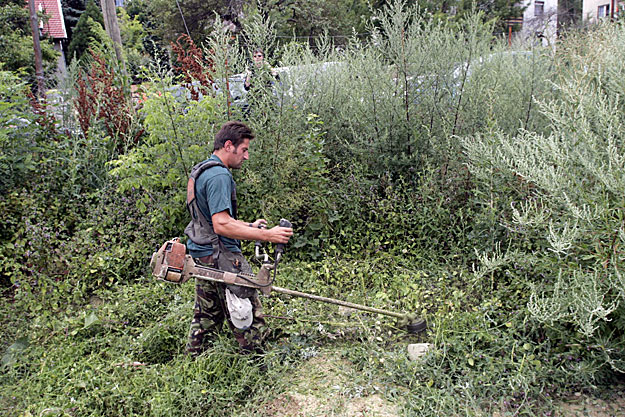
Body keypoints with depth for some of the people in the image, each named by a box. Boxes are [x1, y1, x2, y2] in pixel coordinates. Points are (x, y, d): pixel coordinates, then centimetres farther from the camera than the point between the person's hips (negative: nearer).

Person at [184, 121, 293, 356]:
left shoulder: (199, 171, 16)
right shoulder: (219, 175, -18)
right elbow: (221, 225, -26)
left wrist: (249, 226, 19)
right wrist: (267, 235, -25)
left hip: (202, 256, 11)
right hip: (221, 257, -11)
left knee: (206, 318, 20)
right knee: (250, 321, -3)